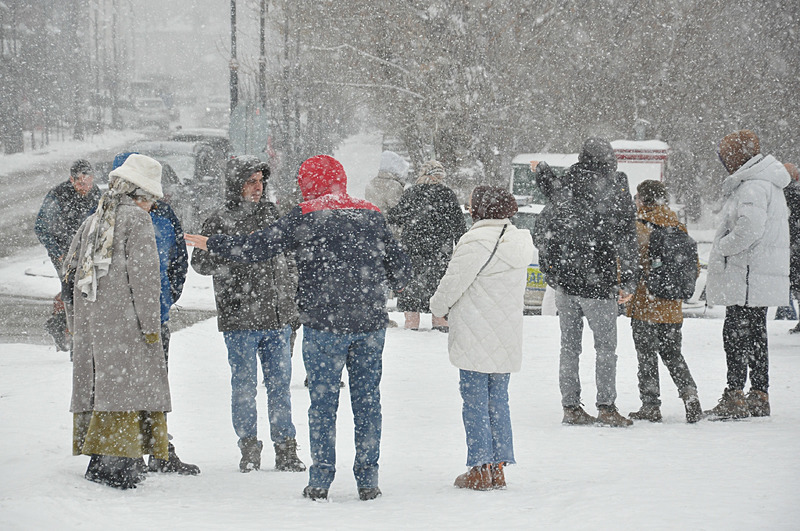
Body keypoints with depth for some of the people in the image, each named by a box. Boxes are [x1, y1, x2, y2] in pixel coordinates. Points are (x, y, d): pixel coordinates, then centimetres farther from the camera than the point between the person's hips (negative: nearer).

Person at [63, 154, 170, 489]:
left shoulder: (92, 222, 17)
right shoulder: (136, 220, -5)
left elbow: (70, 270, 21)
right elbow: (144, 275, -11)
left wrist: (74, 319, 29)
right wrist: (150, 324, -10)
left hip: (88, 321, 7)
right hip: (124, 320, -7)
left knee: (97, 384, 10)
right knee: (126, 385, -9)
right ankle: (111, 463, -17)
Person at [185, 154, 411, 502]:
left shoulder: (305, 216, -4)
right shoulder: (371, 216, 8)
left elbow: (256, 248, -5)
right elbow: (401, 267, 12)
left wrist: (211, 244, 8)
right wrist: (387, 285, 35)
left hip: (323, 324, -3)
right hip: (370, 323, 3)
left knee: (323, 401, 4)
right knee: (367, 400, 8)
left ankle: (320, 480, 4)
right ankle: (367, 480, 9)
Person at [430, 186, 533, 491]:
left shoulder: (478, 242, -17)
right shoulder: (519, 241, 8)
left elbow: (454, 282, -13)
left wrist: (438, 306, 7)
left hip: (475, 338, -7)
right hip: (507, 337, 7)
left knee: (475, 400, 0)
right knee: (498, 399, 13)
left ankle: (480, 470, 1)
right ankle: (498, 469, 14)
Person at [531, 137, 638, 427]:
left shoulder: (565, 186, 1)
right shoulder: (617, 190, -8)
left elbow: (542, 229, 11)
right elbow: (626, 241, -8)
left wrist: (548, 252, 27)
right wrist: (627, 282, -4)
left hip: (564, 281, 4)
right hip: (598, 282, -4)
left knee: (569, 345, 10)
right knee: (606, 346, 5)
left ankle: (571, 407, 10)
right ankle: (606, 407, 1)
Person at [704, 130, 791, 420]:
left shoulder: (752, 187, -16)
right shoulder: (768, 184, 18)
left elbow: (750, 229, -27)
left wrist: (721, 247, -13)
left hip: (747, 277, -10)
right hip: (761, 277, 10)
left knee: (735, 333, -8)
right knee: (755, 334, 14)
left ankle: (735, 397, -9)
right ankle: (759, 396, 18)